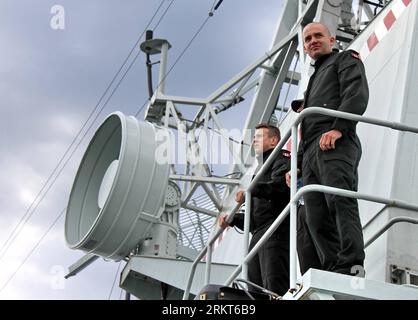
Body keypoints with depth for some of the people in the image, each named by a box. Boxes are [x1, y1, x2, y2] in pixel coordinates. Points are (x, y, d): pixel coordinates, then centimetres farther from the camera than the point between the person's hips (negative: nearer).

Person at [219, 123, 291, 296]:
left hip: (276, 231, -9)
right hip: (258, 235, 9)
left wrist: (250, 190, -20)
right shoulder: (261, 169, 36)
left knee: (274, 288, -22)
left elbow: (281, 184, -17)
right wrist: (231, 219, 19)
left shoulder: (282, 158, 9)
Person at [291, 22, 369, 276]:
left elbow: (357, 94, -4)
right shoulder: (316, 79, 40)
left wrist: (338, 128, -20)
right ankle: (333, 273, -11)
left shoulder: (346, 59, 17)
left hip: (336, 143, -8)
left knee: (340, 200, -26)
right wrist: (297, 163, 22)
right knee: (317, 219, -5)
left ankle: (352, 266, -37)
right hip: (311, 151, 8)